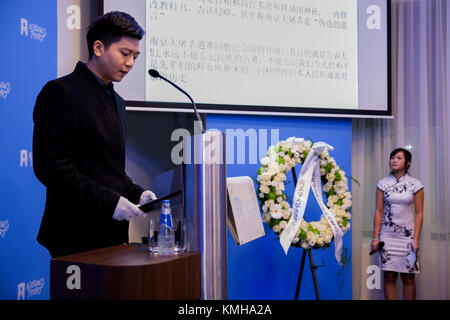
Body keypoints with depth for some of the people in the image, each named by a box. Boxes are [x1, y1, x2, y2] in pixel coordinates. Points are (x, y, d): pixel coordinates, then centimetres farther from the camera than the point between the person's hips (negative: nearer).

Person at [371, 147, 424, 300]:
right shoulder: (383, 184, 4)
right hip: (387, 236, 1)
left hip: (408, 236, -1)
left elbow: (418, 213, 0)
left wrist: (416, 239, -6)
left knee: (408, 278, 3)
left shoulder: (415, 184, 0)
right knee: (389, 277, 3)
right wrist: (375, 238, 0)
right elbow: (378, 212, 4)